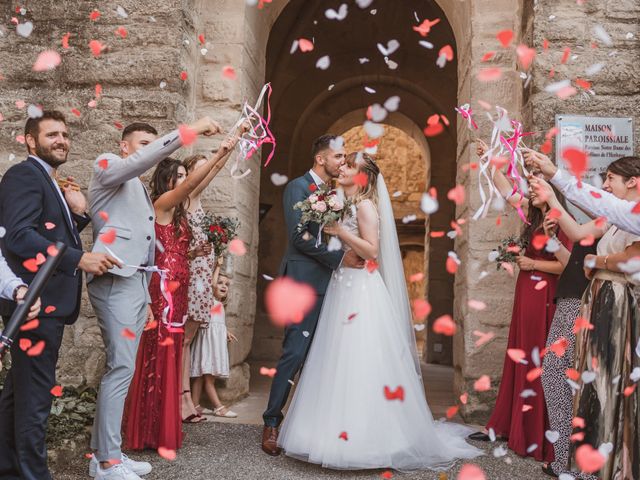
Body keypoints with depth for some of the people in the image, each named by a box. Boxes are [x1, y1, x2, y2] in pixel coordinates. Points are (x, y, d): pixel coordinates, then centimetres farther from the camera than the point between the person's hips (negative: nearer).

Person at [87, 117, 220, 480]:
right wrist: (189, 131, -26)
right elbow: (139, 161, -22)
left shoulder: (140, 189, 27)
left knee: (121, 368, 8)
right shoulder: (107, 166, 3)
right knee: (122, 368, -11)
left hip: (136, 281, 9)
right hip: (115, 280, -9)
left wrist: (145, 296, 21)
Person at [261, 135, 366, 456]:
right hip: (305, 281, -8)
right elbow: (299, 237, -15)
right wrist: (340, 258, -15)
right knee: (295, 354, -6)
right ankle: (272, 423, 4)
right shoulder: (298, 187, -6)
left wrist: (352, 256, 1)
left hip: (327, 282, 8)